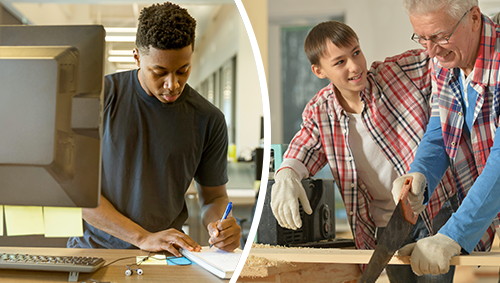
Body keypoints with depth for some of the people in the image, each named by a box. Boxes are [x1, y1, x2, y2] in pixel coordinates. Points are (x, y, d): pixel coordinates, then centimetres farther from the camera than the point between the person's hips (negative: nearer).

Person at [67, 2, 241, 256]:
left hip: (165, 259, 2)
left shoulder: (208, 120, 1)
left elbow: (213, 197, 12)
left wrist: (219, 226, -12)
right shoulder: (100, 95, -5)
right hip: (93, 248, -2)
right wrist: (144, 238, -17)